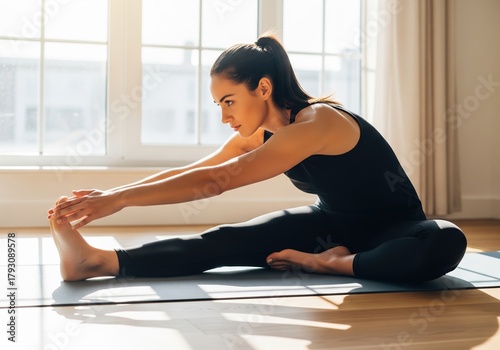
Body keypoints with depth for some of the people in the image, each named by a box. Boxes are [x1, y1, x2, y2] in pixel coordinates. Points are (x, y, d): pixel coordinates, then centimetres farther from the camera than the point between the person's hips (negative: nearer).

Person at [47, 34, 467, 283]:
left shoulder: (318, 122, -32)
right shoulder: (259, 135, -5)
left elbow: (216, 181, -37)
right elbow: (191, 171, -1)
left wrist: (120, 199, -36)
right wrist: (110, 193, -9)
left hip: (392, 228, -5)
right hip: (333, 223, 6)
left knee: (445, 242, -41)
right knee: (228, 240, -18)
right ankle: (100, 260, -30)